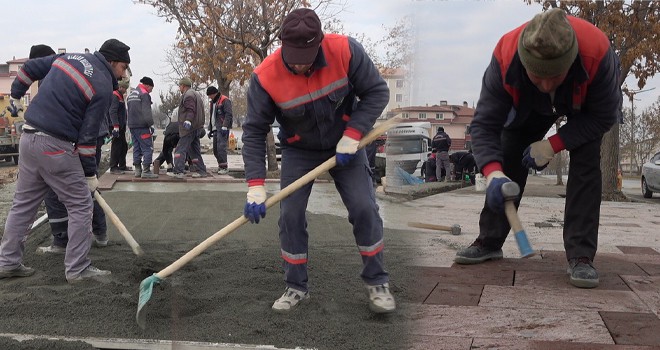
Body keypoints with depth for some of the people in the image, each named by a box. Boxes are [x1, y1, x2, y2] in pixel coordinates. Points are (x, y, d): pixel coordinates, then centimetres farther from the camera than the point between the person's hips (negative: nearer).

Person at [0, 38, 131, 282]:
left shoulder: (70, 57, 11)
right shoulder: (103, 87, -10)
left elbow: (29, 68, 19)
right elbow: (88, 136, -10)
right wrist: (90, 174, -1)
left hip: (28, 138, 8)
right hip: (56, 147, -8)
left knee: (23, 203, 17)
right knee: (80, 206, 3)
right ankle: (77, 269, 7)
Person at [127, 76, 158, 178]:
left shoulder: (131, 94, 21)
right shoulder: (144, 94, -9)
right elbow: (147, 112, -18)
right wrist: (150, 124, -16)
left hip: (132, 126, 9)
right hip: (142, 126, -9)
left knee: (137, 148, 12)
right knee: (147, 148, -7)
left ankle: (137, 170, 13)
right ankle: (146, 171, -11)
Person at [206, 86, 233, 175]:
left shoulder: (225, 100, -5)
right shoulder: (212, 102, 23)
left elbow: (228, 115, -14)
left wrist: (224, 127, -21)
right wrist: (210, 129, 24)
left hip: (222, 128, -9)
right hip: (215, 129, 9)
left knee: (221, 147, -16)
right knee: (215, 149, 6)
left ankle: (224, 167, -16)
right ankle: (220, 165, 15)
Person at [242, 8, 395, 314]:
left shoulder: (345, 51, -27)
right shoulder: (265, 76, -26)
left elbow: (377, 92, -15)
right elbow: (254, 131, -19)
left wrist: (352, 135, -25)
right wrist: (255, 185, -25)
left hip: (345, 144, 0)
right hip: (299, 151, 0)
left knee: (364, 209, -7)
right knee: (290, 215, -6)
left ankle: (377, 282, 11)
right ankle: (296, 287, 13)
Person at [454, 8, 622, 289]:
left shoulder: (597, 52, -44)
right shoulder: (505, 58, -41)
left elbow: (604, 117, -28)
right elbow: (485, 124, -35)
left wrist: (553, 145, -35)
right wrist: (493, 173, -52)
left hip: (587, 104, -1)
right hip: (531, 105, 2)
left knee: (586, 163, -20)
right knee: (508, 162, -4)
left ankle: (581, 256, -15)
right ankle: (489, 242, 10)